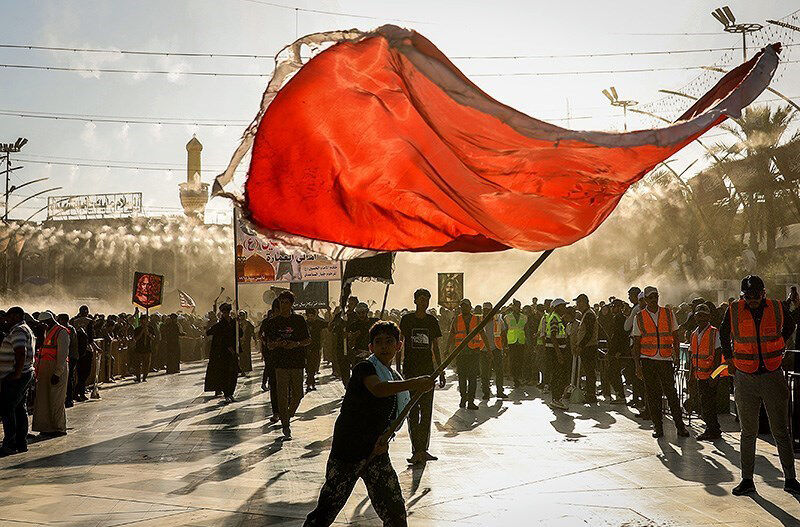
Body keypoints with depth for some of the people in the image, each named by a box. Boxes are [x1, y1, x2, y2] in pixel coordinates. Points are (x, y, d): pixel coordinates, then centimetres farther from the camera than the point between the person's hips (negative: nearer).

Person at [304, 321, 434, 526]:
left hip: (376, 453, 6)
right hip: (347, 450, -6)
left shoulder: (397, 380, 10)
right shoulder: (364, 368, -11)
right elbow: (378, 389, -33)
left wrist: (385, 437, -2)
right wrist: (414, 384, -41)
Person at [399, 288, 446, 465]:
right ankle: (418, 450, 0)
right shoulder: (407, 319, 0)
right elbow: (399, 344, 0)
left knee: (426, 411, 4)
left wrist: (441, 371, 11)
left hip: (428, 370, 3)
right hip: (410, 370, -3)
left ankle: (422, 450, 11)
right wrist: (398, 368, -7)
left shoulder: (432, 321, 9)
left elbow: (435, 348, 13)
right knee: (413, 411, -3)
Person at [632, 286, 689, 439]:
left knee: (671, 393, -1)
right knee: (652, 395, 3)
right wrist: (637, 365, -1)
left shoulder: (668, 314, 7)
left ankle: (680, 426, 7)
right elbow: (636, 343, 5)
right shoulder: (639, 318, 4)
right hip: (648, 359, 0)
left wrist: (677, 356, 3)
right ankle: (657, 426, 11)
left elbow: (675, 337, 12)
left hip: (666, 359, 0)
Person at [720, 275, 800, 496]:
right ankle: (747, 480, 15)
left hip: (773, 376, 0)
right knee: (748, 432, 8)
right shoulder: (734, 310, -3)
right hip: (745, 380, 0)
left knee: (781, 431, 3)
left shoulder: (776, 308, -1)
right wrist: (729, 359, 14)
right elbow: (724, 333, 16)